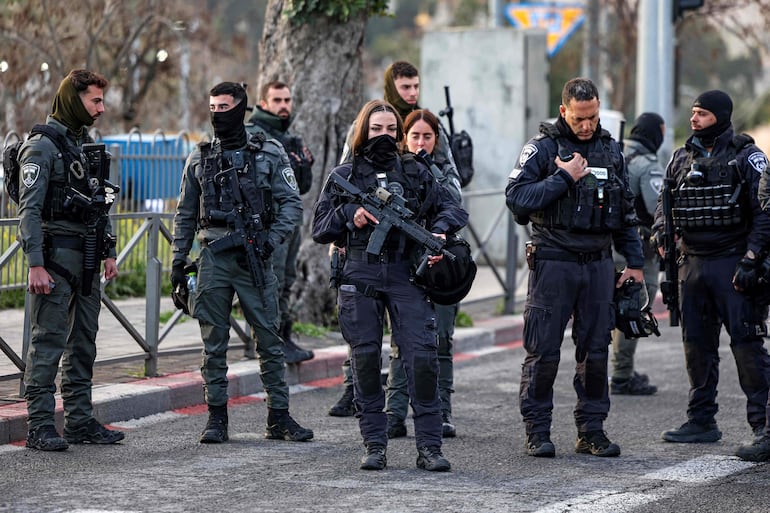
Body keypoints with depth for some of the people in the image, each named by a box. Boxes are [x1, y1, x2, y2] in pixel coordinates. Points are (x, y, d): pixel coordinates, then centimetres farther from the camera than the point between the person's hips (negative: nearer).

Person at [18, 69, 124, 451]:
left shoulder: (88, 145, 16)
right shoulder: (42, 146, -10)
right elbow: (29, 209, -15)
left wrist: (108, 253, 15)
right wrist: (35, 265, -21)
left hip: (87, 259, 8)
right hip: (56, 257, -8)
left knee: (84, 343, 10)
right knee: (48, 343, -7)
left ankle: (80, 421, 16)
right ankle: (40, 427, -6)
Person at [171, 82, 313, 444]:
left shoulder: (269, 154, 4)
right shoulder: (200, 158, 11)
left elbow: (292, 204, 2)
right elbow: (185, 214, 16)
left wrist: (270, 240, -11)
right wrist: (178, 260, 11)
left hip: (253, 258, -2)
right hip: (213, 258, 2)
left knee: (269, 339, -1)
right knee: (214, 342, 3)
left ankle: (279, 417, 5)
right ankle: (216, 418, 9)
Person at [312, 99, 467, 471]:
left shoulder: (415, 173, 13)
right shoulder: (344, 176, 11)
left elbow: (452, 208, 13)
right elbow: (319, 229, 10)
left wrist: (439, 231, -7)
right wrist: (349, 217, -8)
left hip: (406, 275, 0)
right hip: (359, 276, 0)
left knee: (422, 356, -10)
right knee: (365, 360, 1)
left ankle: (429, 446, -6)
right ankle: (374, 445, 9)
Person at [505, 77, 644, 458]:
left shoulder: (610, 149, 12)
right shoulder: (542, 148, -3)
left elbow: (625, 211, 19)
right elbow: (516, 197, -13)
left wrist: (634, 261, 15)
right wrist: (564, 177, -16)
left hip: (598, 263, 4)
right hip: (554, 262, -4)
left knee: (595, 351, 6)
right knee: (543, 351, -2)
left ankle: (591, 430, 13)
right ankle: (537, 431, 5)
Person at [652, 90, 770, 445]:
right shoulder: (682, 159, 12)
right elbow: (665, 202, 20)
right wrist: (661, 230, -2)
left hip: (733, 265, -6)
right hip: (692, 265, 6)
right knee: (697, 344, 9)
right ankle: (702, 421, 16)